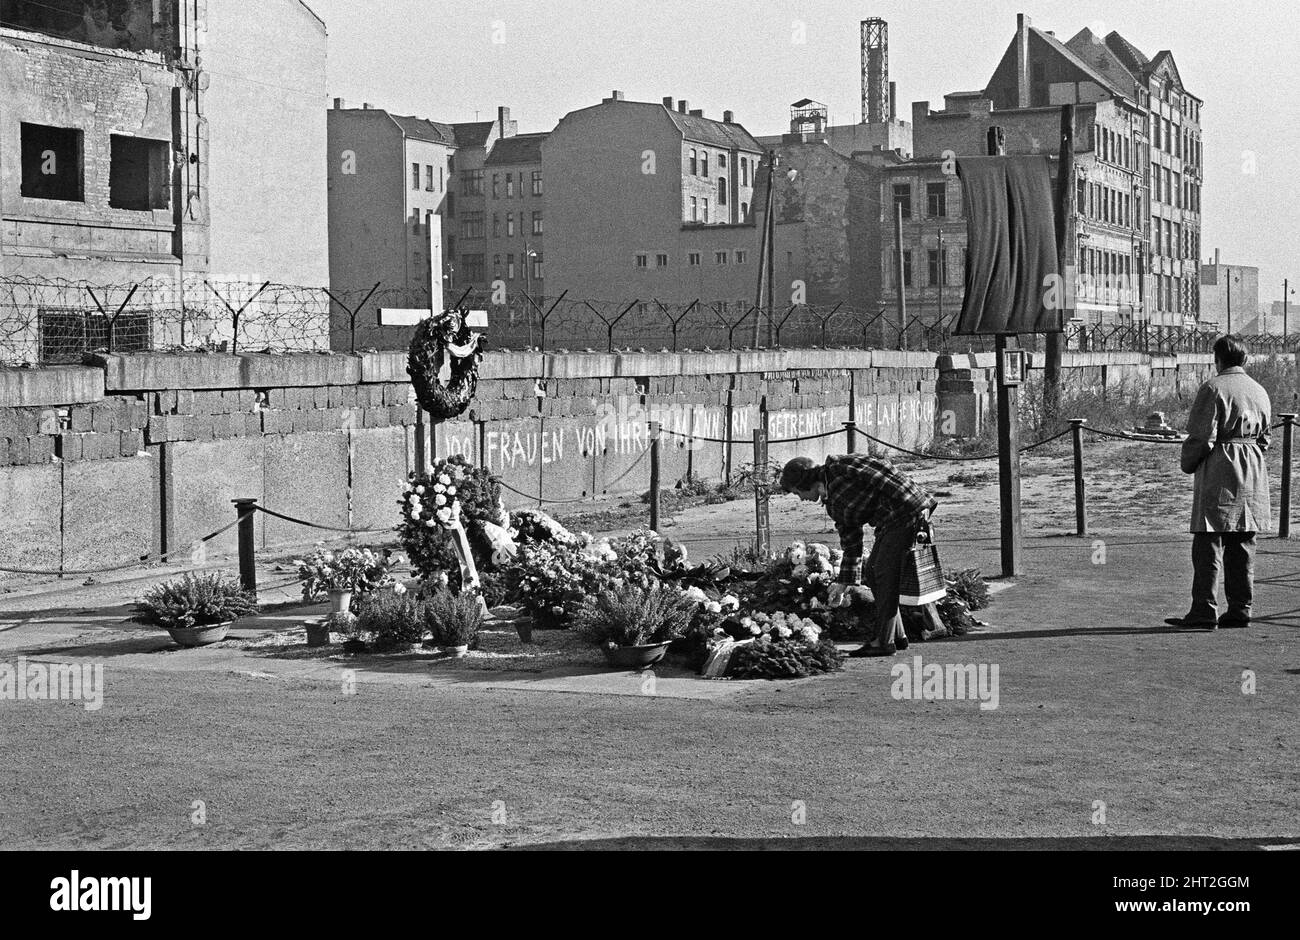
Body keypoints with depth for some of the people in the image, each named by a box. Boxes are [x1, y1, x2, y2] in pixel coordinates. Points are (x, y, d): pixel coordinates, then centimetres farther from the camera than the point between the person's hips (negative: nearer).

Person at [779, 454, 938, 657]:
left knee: (885, 573, -9)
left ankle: (884, 642, -6)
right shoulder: (834, 504, 15)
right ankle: (897, 635, 19)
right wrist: (845, 583, 21)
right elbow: (851, 543, 20)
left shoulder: (841, 467, -12)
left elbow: (882, 473, -19)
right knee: (874, 570, 12)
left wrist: (916, 508, -23)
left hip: (907, 510, -10)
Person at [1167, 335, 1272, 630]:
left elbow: (1202, 436, -14)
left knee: (1208, 545, -5)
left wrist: (1187, 464, 0)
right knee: (1242, 547, 11)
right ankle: (1240, 609, 12)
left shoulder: (1213, 389, -10)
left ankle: (1204, 611, -8)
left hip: (1218, 475, -7)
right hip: (1252, 477, 7)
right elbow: (1264, 438, 18)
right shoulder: (1259, 392, 13)